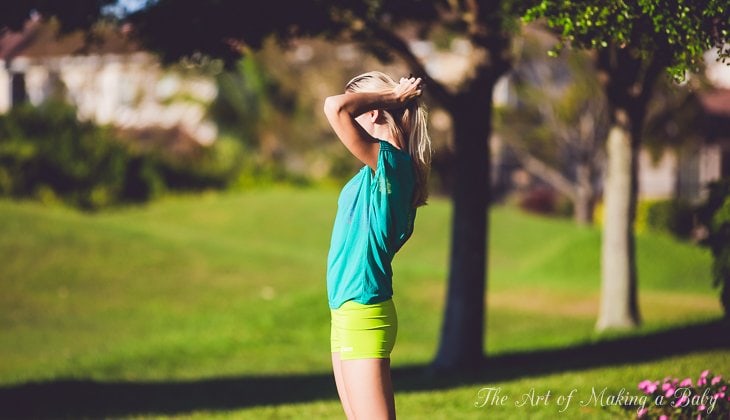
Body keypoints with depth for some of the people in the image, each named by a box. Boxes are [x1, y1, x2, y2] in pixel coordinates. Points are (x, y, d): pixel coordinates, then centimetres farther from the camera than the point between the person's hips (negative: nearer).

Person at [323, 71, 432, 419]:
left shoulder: (389, 160, -17)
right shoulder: (379, 169, 11)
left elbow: (335, 107, -28)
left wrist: (390, 95, -17)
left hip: (363, 314, -10)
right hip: (347, 312, 10)